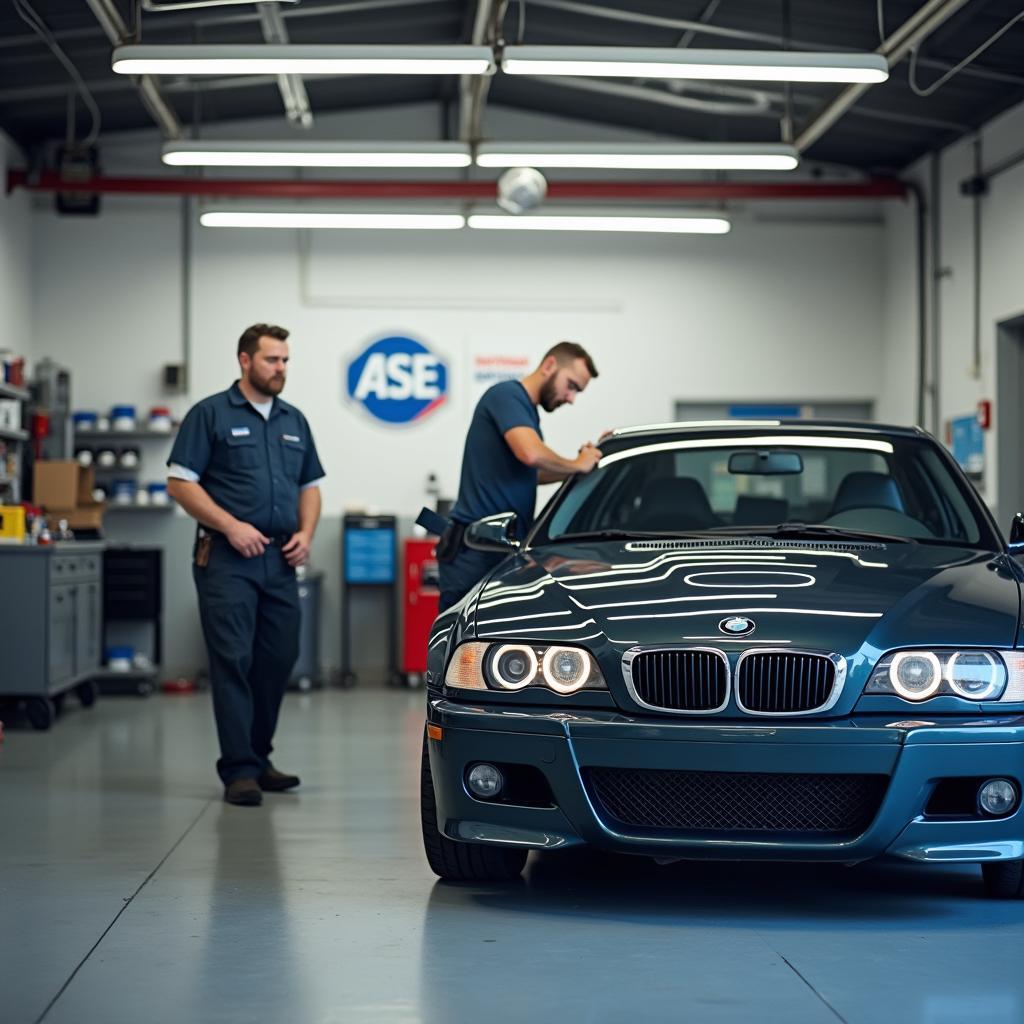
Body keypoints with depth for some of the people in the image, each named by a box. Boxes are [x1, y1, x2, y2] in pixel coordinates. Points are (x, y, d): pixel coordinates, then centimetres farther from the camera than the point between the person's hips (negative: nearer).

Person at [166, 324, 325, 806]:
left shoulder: (294, 421, 17)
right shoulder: (211, 414, -1)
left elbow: (310, 486, 22)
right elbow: (180, 483, -6)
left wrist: (305, 534, 3)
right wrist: (230, 526, -15)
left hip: (280, 561, 6)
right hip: (227, 560, -6)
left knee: (277, 661, 7)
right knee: (233, 661, -9)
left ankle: (259, 759, 20)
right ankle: (239, 770, -8)